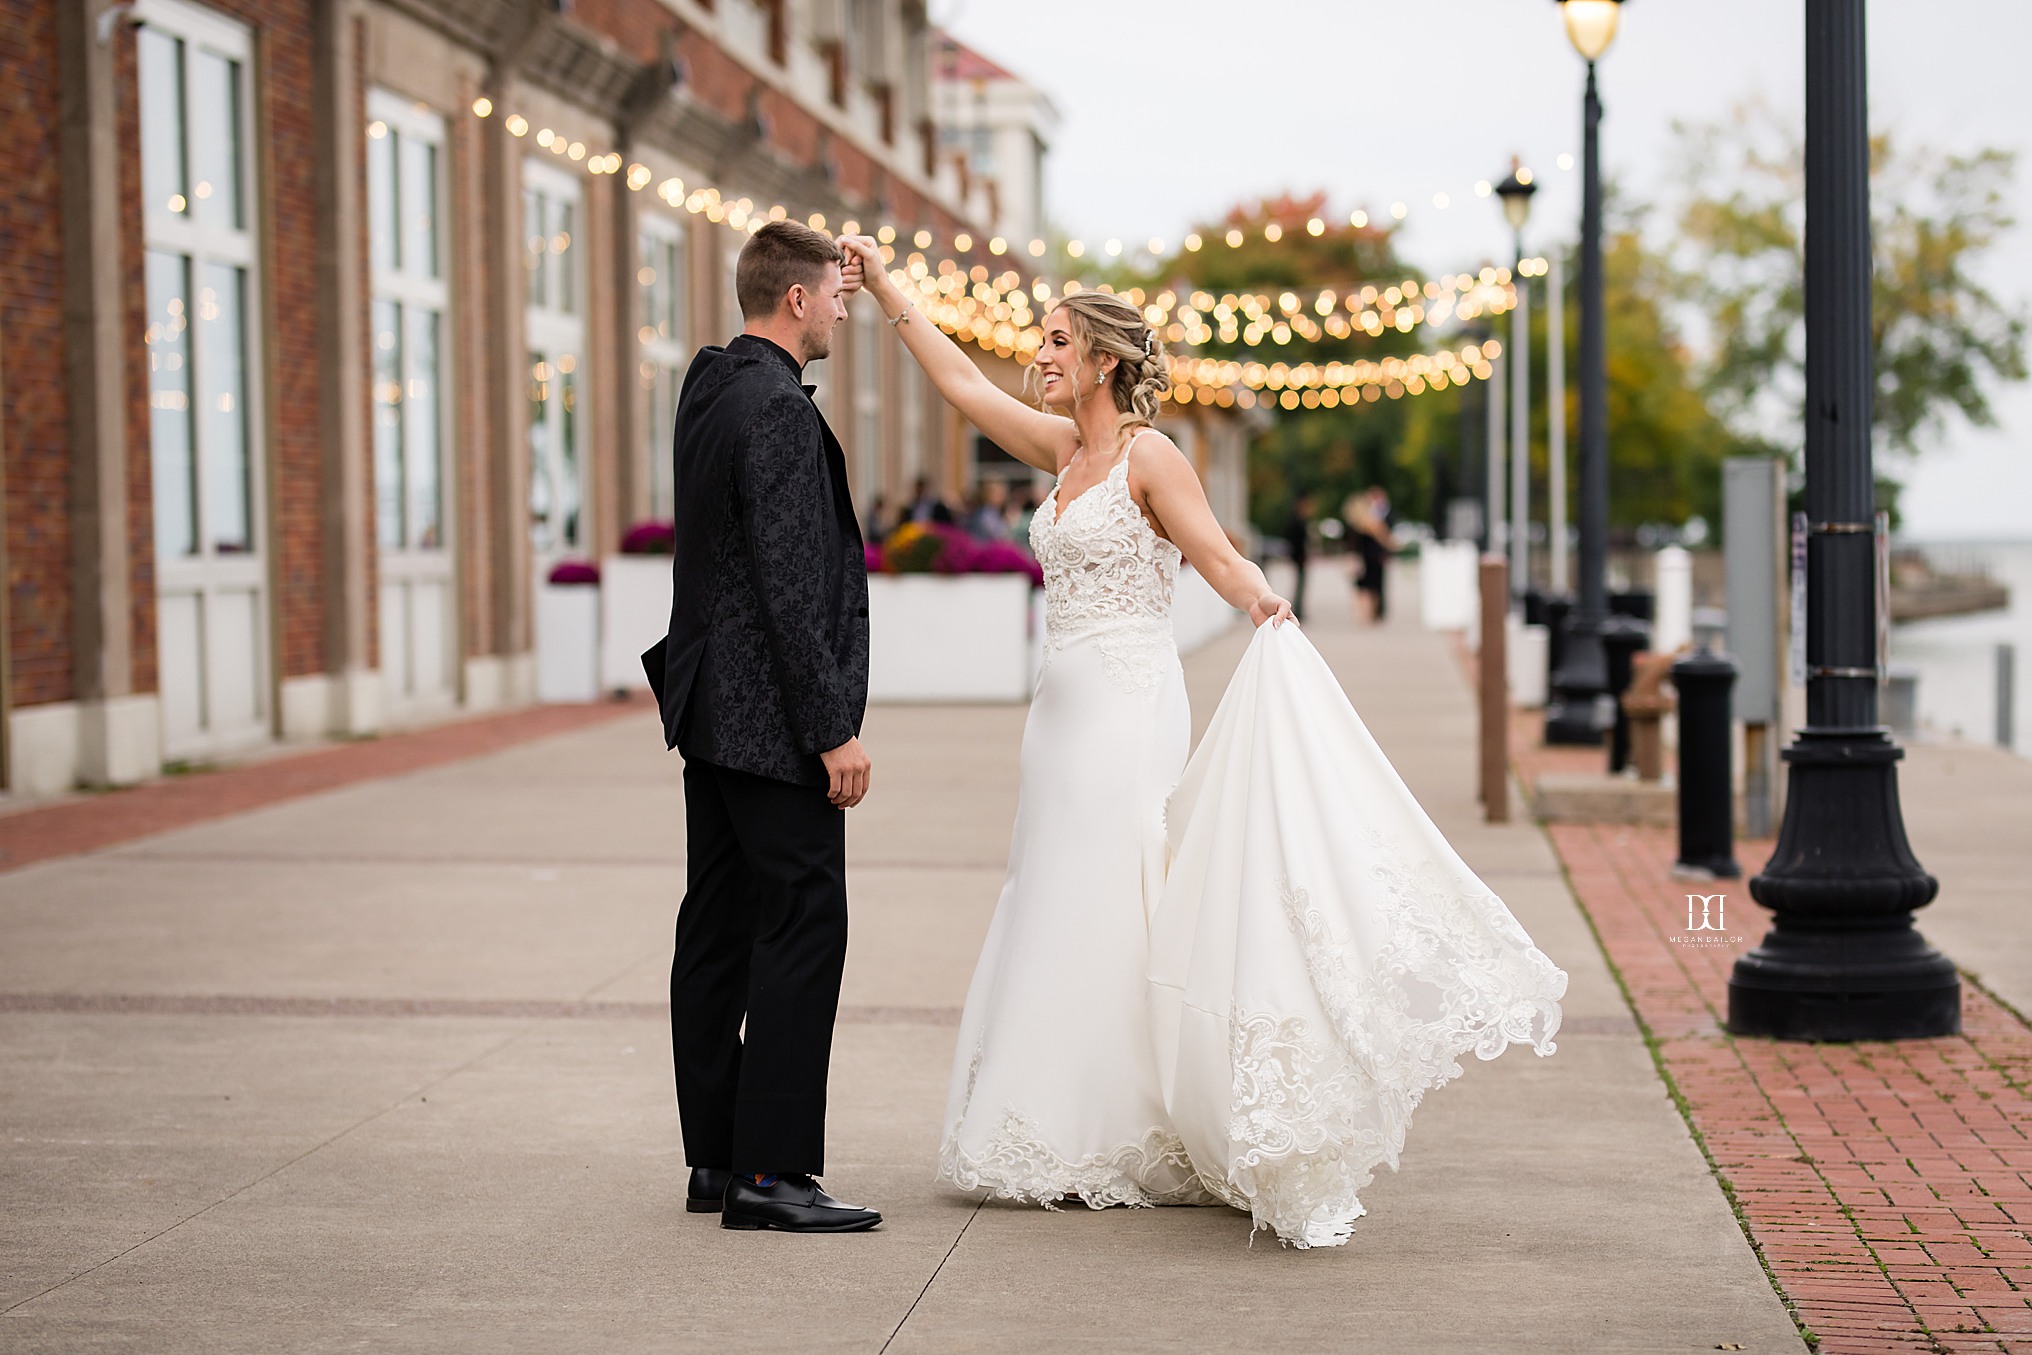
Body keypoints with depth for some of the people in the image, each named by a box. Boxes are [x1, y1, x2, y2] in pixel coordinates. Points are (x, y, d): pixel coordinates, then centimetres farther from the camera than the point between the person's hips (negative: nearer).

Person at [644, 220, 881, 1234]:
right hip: (773, 719, -10)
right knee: (802, 929, -6)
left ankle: (716, 1156, 18)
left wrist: (836, 296, 30)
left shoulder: (710, 382, 10)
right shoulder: (780, 411, -18)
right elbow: (790, 586, -21)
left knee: (718, 927, 11)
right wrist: (833, 731, -19)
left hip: (710, 710, 10)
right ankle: (770, 1172, -4)